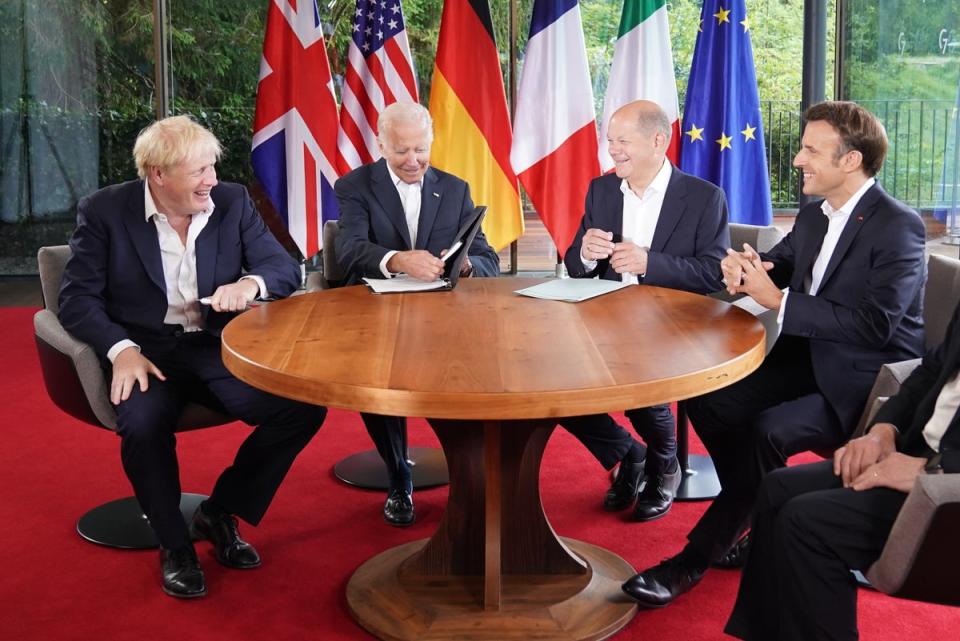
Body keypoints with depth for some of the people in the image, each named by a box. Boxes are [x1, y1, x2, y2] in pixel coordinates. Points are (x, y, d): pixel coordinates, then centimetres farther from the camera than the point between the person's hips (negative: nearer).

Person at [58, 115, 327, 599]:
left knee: (305, 407, -19)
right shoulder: (104, 210, -3)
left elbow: (285, 268, 2)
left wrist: (251, 282, -22)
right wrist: (121, 349, -24)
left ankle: (220, 513, 3)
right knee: (143, 424, -35)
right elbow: (77, 297, -6)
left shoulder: (232, 201, 4)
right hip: (147, 352, -3)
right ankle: (174, 545, -6)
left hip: (222, 349, 3)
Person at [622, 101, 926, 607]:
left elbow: (873, 323, -24)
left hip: (864, 380, -8)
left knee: (769, 431, -30)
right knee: (708, 400, -9)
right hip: (808, 360, 8)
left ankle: (695, 560, -16)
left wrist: (778, 300, -24)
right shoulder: (813, 215, 9)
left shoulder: (898, 227, -16)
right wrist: (747, 268, -9)